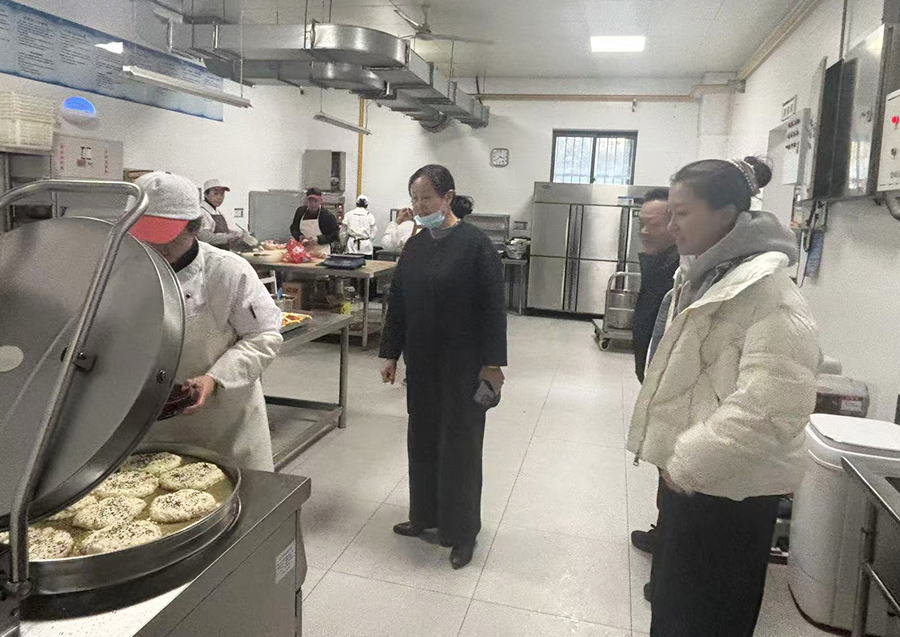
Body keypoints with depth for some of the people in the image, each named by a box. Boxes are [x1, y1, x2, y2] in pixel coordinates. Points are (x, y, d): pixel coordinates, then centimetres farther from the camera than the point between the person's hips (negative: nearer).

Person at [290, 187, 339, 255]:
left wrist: (319, 239, -18)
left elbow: (334, 235, -6)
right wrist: (299, 236, -4)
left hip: (321, 252, -4)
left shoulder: (328, 216, -8)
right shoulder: (300, 211, 7)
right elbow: (293, 228, 17)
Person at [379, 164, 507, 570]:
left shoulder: (475, 244, -12)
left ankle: (462, 531, 18)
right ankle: (425, 515, 33)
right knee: (423, 439, 15)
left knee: (459, 444, 2)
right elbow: (398, 304, 12)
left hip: (462, 365, -6)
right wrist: (390, 353, 11)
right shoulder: (415, 246, 7)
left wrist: (493, 363, -15)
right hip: (422, 362, 6)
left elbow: (493, 308, -14)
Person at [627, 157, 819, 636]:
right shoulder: (702, 277, 10)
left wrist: (692, 462, -22)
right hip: (688, 472, 9)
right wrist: (675, 454, 15)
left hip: (726, 487, -9)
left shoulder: (767, 291, -20)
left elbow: (773, 400, -29)